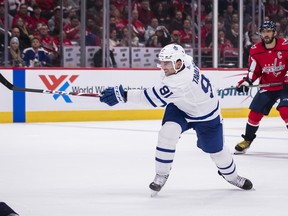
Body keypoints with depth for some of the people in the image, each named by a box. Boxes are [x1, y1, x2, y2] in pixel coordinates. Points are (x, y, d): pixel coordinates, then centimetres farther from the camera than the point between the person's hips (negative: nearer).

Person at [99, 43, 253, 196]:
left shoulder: (181, 81, -43)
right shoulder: (185, 61, -20)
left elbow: (153, 97, -45)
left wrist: (123, 95, -48)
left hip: (206, 115, -6)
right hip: (180, 107, 6)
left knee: (216, 149, 11)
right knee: (167, 132, -22)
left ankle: (231, 175, 43)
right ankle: (161, 175, -10)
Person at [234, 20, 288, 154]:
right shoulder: (256, 50, -5)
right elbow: (254, 70, 3)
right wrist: (246, 82, -13)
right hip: (267, 86, 4)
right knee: (255, 112, 2)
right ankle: (247, 140, 20)